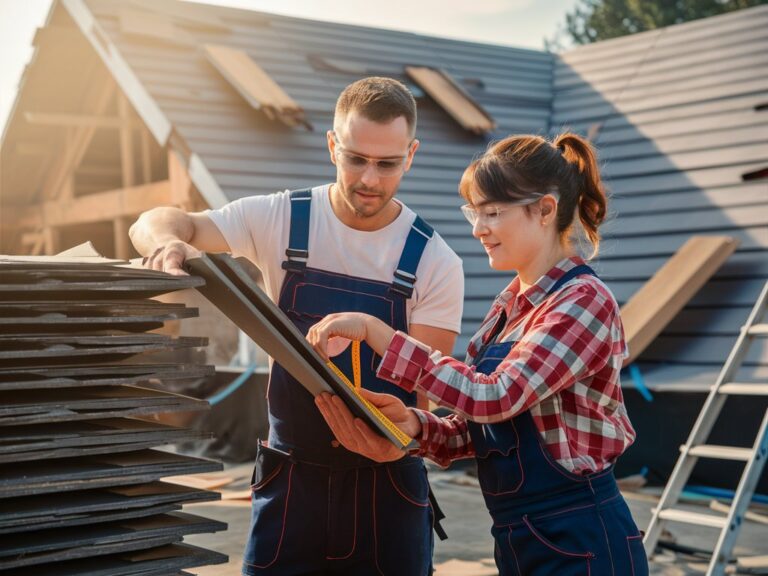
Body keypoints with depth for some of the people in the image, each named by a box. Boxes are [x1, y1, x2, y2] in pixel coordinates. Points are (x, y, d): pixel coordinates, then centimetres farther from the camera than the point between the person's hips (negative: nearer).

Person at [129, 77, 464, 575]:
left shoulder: (436, 262, -8)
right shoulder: (281, 220, -4)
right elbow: (153, 225, -5)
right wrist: (168, 241, -30)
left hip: (387, 482, 0)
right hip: (290, 475, 1)